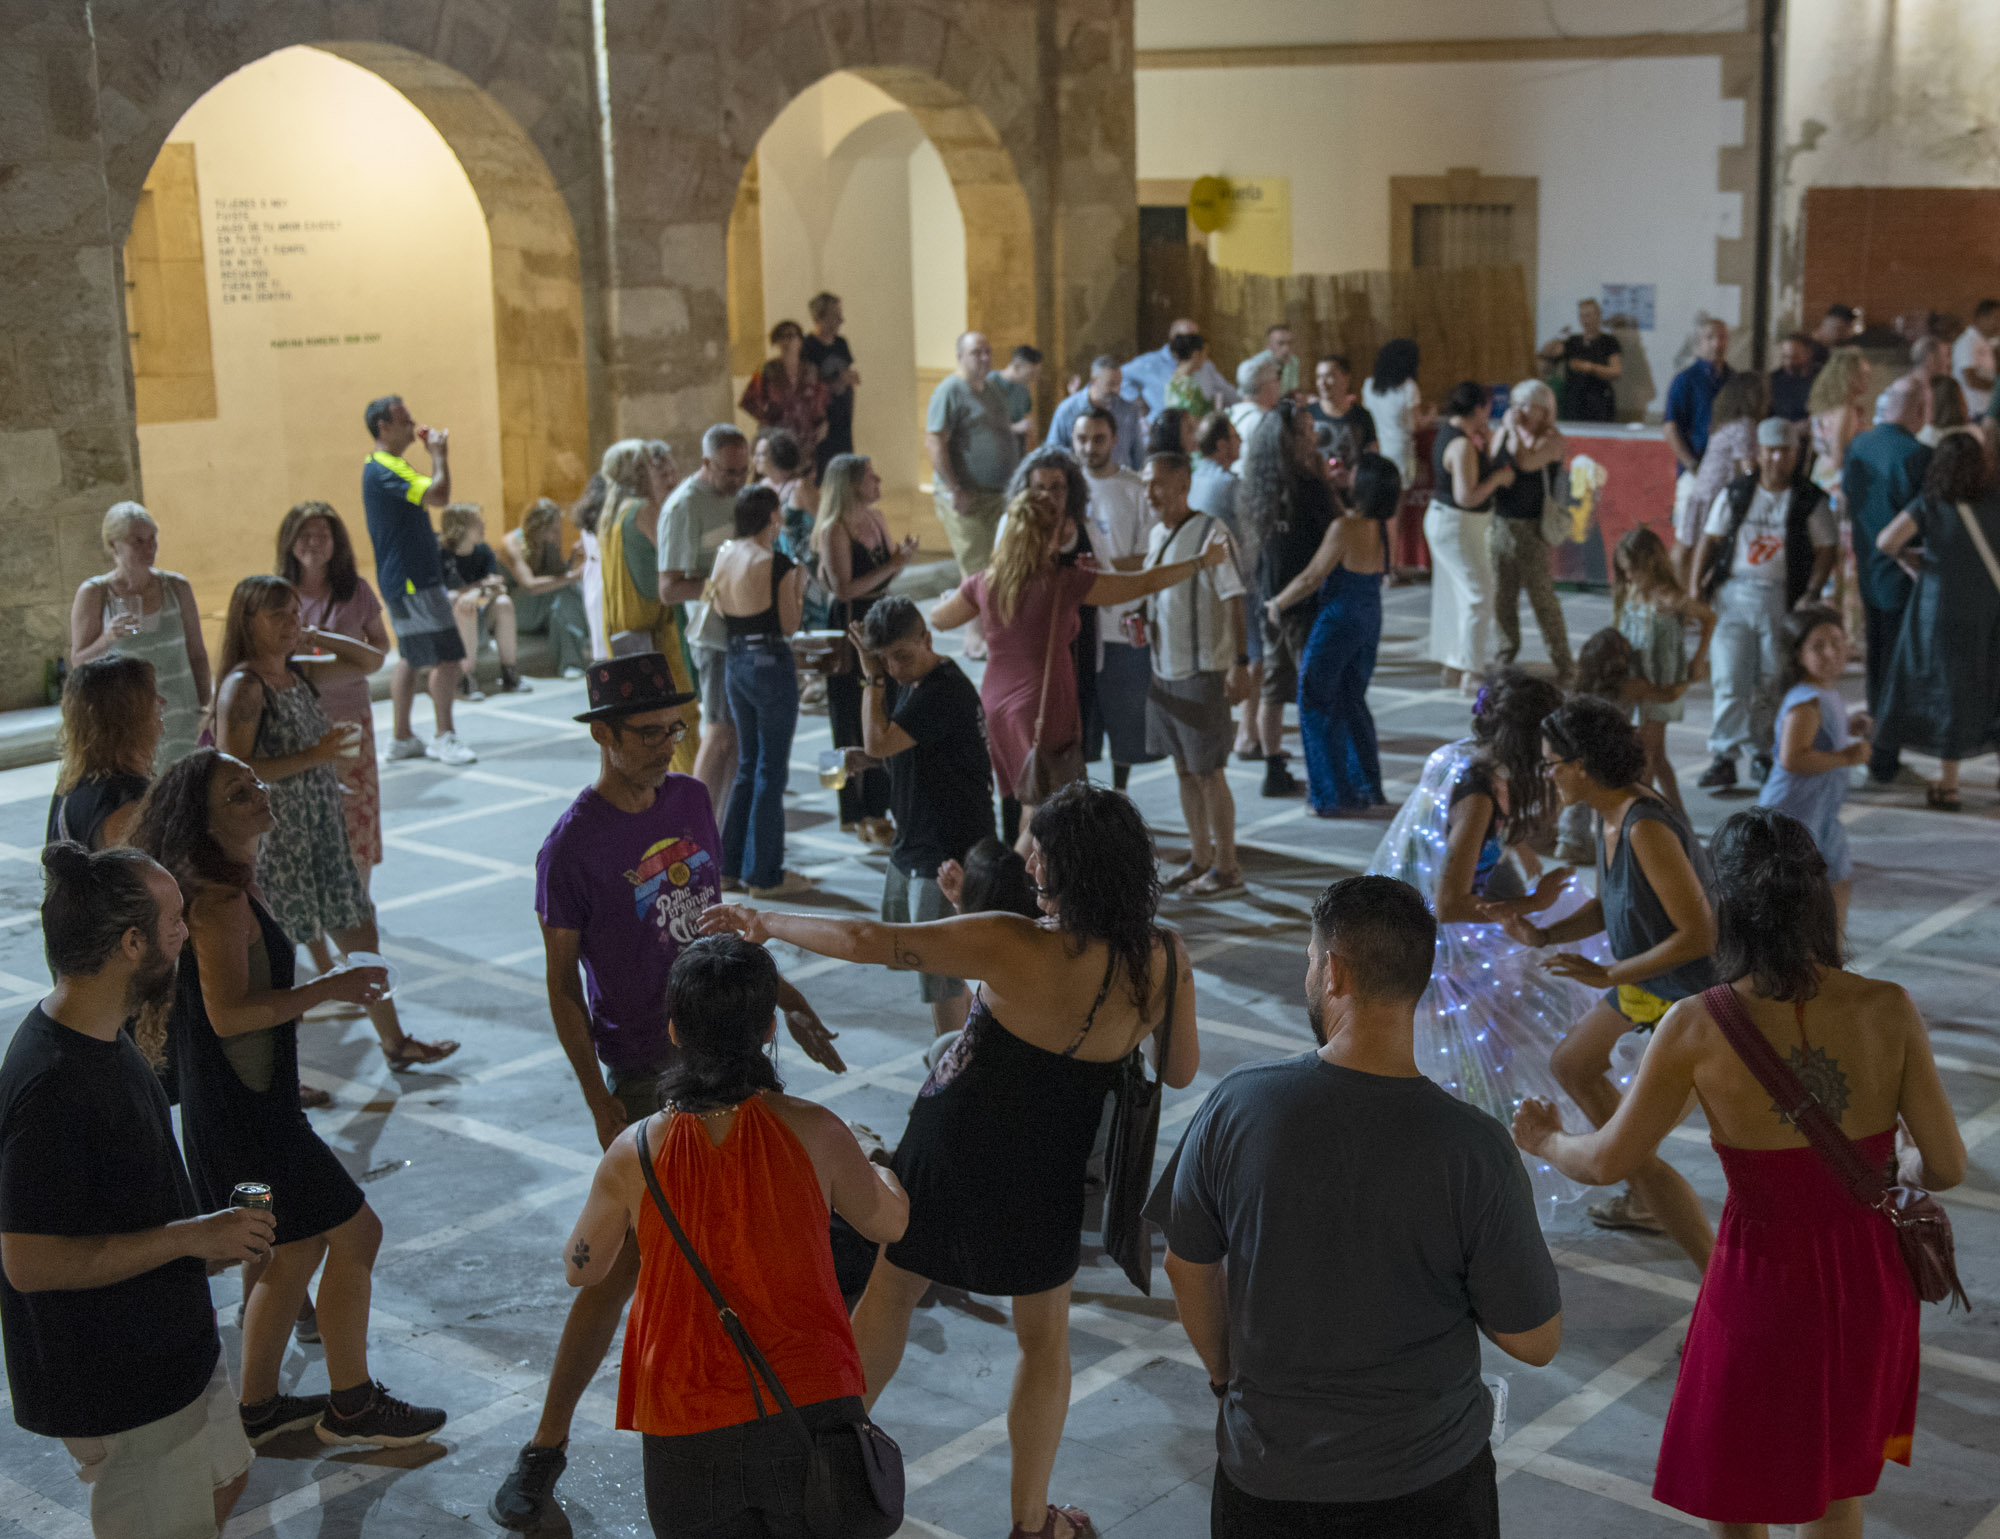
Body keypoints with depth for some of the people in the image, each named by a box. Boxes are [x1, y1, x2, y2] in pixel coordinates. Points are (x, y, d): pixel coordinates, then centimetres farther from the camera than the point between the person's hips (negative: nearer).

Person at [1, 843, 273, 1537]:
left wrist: (204, 1239, 7)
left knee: (221, 1480, 26)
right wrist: (190, 1236, -26)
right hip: (114, 1385, -10)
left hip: (172, 1343, 10)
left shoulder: (101, 1035, 1)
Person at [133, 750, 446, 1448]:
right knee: (355, 1233, 0)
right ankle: (351, 1406, 13)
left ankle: (258, 1405, 31)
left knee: (298, 1248, 20)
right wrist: (329, 988, -23)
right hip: (245, 1110, -10)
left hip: (240, 1102, 10)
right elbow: (229, 1014, -27)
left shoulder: (223, 888, 10)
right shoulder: (221, 900, -23)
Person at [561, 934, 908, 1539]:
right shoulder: (814, 1132, -9)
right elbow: (889, 1223, 11)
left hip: (686, 1427, 0)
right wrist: (877, 1167, 33)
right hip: (810, 1410, 0)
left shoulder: (634, 1154, -8)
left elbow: (581, 1270, 10)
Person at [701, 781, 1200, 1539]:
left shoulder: (1013, 948, -27)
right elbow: (1180, 1071, -2)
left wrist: (765, 922, -14)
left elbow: (865, 942, -28)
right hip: (1044, 1179, 2)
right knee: (1045, 1338, 23)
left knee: (888, 1296, 23)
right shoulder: (1164, 961, -18)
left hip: (948, 1149, -2)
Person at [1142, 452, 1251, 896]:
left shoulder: (1211, 533, -14)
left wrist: (1240, 663, -20)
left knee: (1208, 772, -3)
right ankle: (1200, 859, 25)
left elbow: (1233, 600, -16)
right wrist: (1141, 622, 4)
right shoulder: (1156, 535, 10)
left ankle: (1227, 869, 8)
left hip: (1202, 671, -8)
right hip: (1164, 669, 8)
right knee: (1184, 769, 14)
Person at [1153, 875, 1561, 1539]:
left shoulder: (1236, 1105, -16)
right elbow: (1536, 1341, -12)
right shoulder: (1472, 1147, -20)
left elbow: (1188, 1267, -2)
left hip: (1267, 1475, 1)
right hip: (1429, 1483, -1)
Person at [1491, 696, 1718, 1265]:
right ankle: (1645, 1202, 46)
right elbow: (1607, 906, 11)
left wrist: (1607, 976, -25)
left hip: (1695, 995, -11)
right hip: (1649, 979, 11)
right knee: (1570, 1064, 30)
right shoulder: (1611, 815, -1)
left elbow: (1699, 934, -31)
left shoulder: (1648, 828, -31)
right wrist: (1544, 934, -6)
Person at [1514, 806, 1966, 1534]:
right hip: (1868, 1283, 3)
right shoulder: (1889, 1009, -17)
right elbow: (1947, 1166, -10)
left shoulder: (1699, 1028, -22)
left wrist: (1545, 1140, 12)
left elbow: (1607, 1160, -11)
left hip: (1764, 1286, -3)